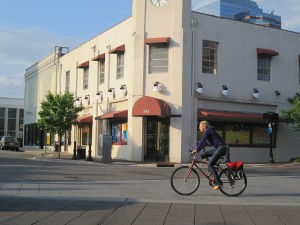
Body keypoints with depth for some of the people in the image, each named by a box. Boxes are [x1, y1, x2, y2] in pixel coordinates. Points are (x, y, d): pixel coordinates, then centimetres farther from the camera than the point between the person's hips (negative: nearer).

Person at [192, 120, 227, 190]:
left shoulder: (208, 131, -11)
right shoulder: (207, 132, 19)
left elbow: (202, 141, -20)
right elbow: (204, 143, 23)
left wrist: (196, 150, -18)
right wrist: (197, 150, 17)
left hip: (221, 148, -10)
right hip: (217, 148, 10)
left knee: (210, 165, -14)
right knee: (202, 154, 10)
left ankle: (217, 183, -12)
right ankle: (211, 172, 9)